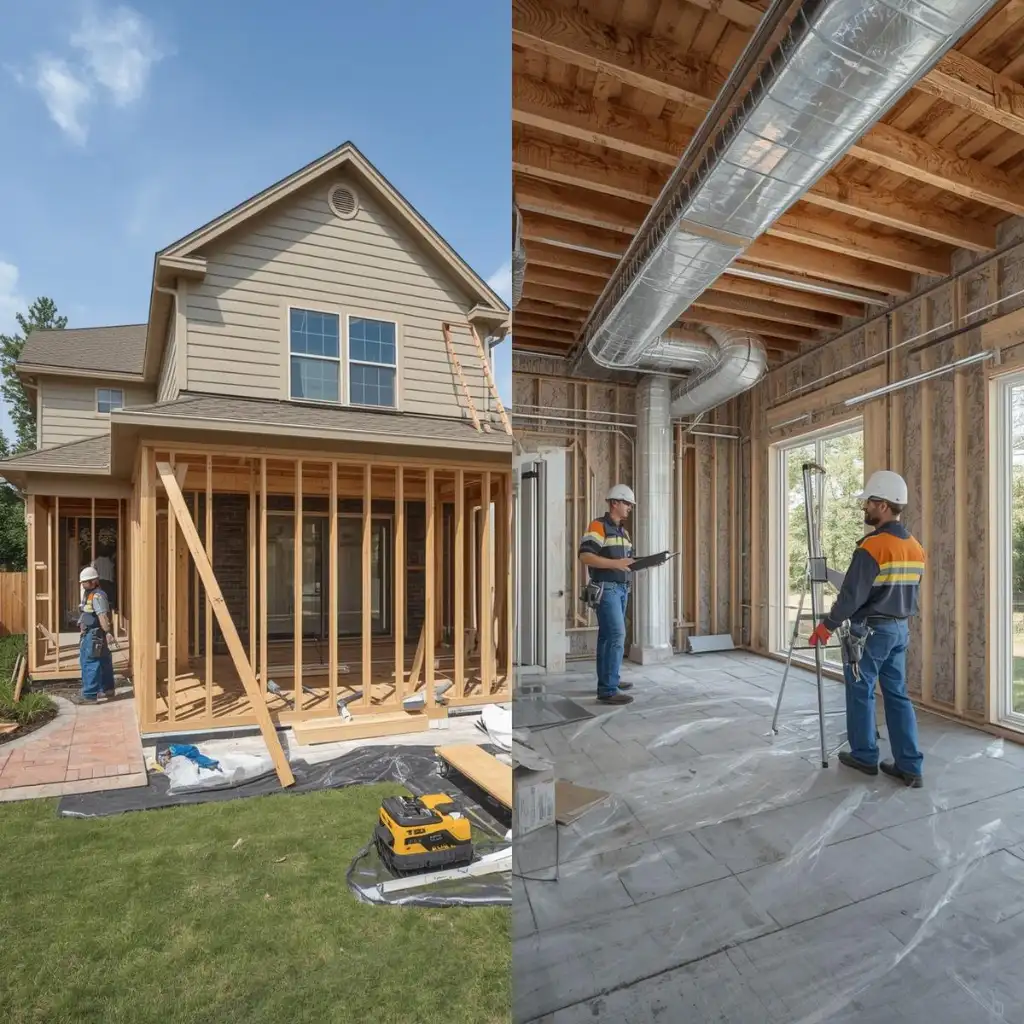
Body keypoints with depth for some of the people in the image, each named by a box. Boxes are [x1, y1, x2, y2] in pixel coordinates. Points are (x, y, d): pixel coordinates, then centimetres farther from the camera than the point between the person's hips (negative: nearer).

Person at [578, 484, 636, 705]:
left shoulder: (623, 531, 18)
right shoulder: (598, 526, -10)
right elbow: (585, 556, -20)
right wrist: (616, 563, -24)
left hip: (622, 589, 9)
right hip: (606, 589, -9)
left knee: (608, 636, 15)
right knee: (617, 635, -13)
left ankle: (609, 680, 25)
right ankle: (608, 690, -10)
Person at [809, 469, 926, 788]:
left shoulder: (872, 546, -20)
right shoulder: (916, 548, 7)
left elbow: (852, 595, -20)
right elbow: (908, 592, 15)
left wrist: (828, 625, -10)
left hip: (870, 631, -8)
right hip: (900, 629, 8)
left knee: (861, 693, 7)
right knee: (898, 695, 12)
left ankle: (864, 756, 18)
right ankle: (910, 766, 14)